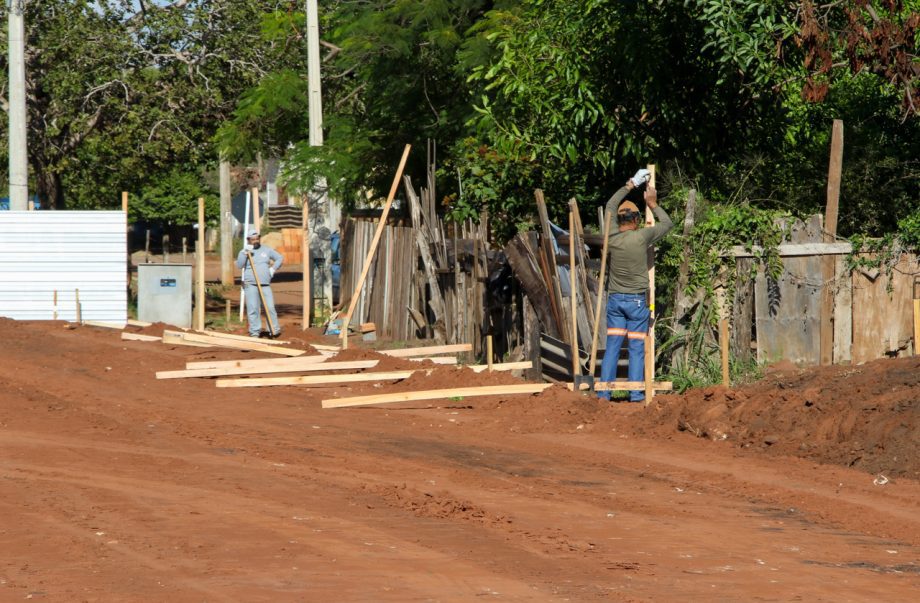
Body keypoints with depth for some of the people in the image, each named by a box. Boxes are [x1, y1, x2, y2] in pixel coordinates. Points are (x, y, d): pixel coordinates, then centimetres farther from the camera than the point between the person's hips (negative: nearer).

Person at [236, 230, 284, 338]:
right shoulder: (244, 252, 4)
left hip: (265, 284, 2)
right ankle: (255, 332, -2)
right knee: (253, 309, -5)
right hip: (250, 284, -2)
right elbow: (239, 265, -12)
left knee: (270, 307, -3)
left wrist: (273, 269, 5)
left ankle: (275, 329, 7)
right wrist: (245, 254, -23)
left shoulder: (266, 250, 11)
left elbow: (280, 258, 18)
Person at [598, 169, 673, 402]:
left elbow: (610, 207, 15)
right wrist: (653, 205, 16)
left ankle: (604, 391, 0)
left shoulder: (611, 238, -1)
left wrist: (631, 185, 22)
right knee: (637, 348, -1)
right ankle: (636, 393, -2)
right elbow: (667, 223, 3)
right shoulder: (642, 237, -12)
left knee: (612, 346, 4)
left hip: (615, 299, 3)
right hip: (637, 299, -3)